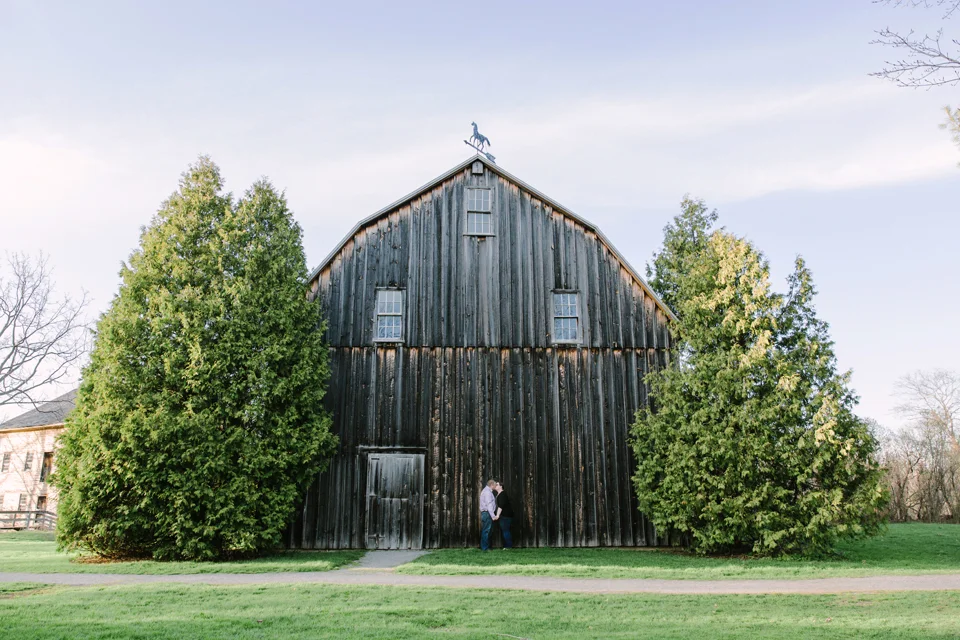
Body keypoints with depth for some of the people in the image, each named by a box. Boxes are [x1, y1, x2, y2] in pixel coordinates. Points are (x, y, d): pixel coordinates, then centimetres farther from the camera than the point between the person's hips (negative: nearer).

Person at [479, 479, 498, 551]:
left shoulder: (486, 491, 20)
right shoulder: (487, 492, -14)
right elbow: (489, 504, -22)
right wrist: (493, 515, -25)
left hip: (485, 513, 11)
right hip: (487, 513, -11)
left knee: (485, 531, 13)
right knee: (486, 531, -8)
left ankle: (484, 547, 18)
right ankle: (484, 548, -6)